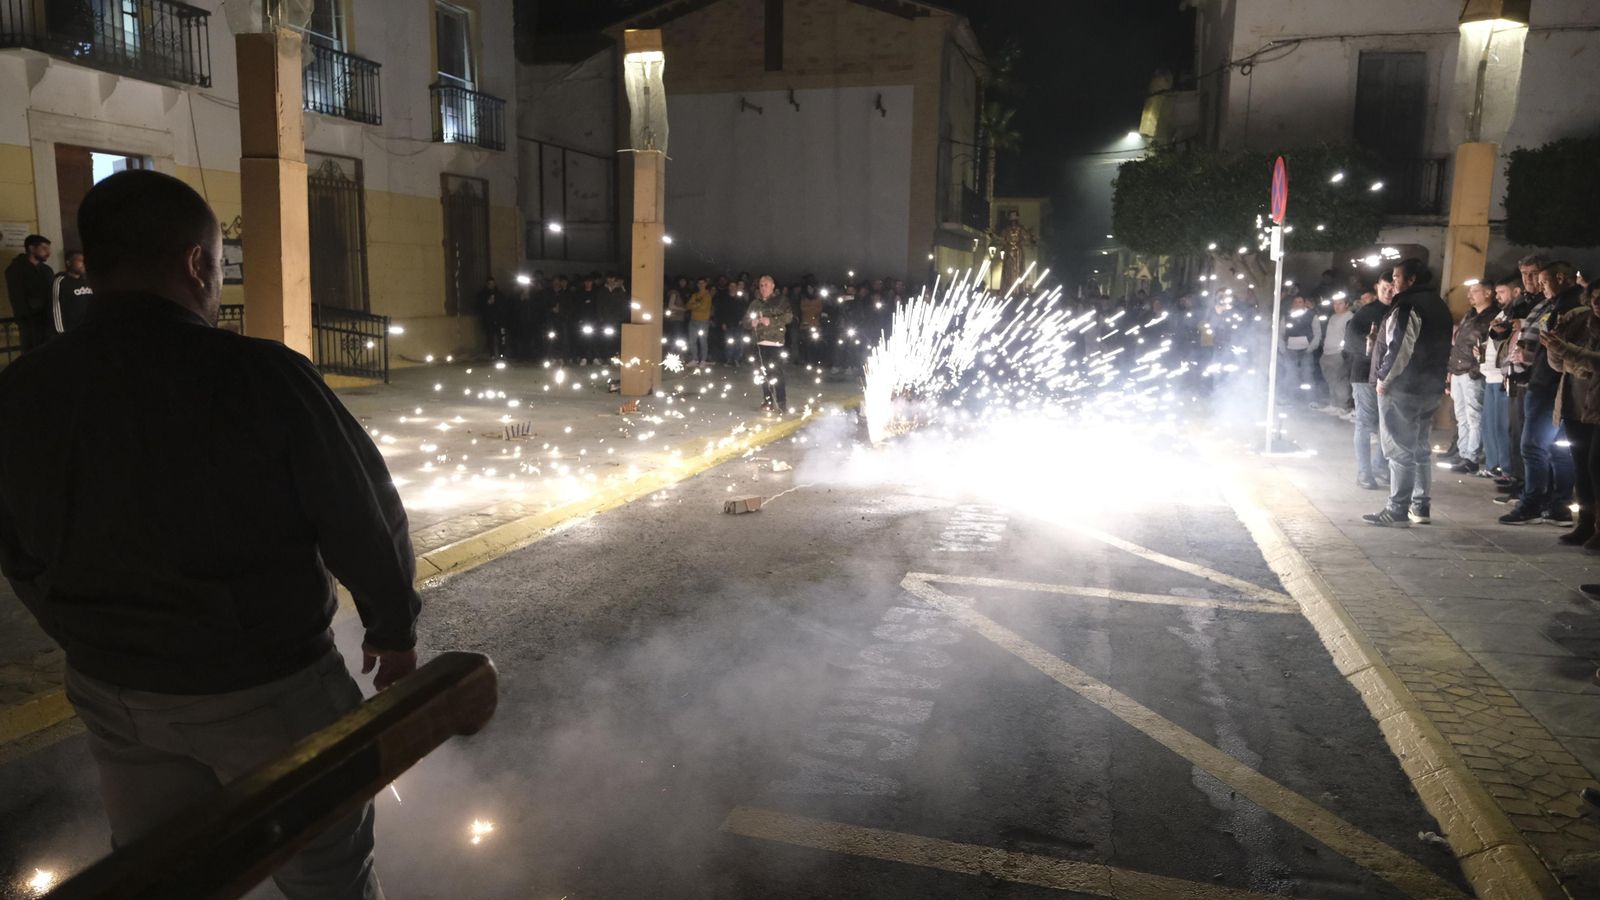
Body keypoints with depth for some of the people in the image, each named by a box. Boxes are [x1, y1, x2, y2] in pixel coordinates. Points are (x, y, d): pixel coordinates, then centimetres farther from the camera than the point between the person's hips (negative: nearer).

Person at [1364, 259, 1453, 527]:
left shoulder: (1407, 306, -14)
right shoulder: (1439, 306, 16)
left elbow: (1400, 349, -21)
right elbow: (1444, 347, 20)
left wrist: (1384, 378, -12)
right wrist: (1436, 378, 21)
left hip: (1403, 387, -9)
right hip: (1431, 386, 9)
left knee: (1400, 450, -7)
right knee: (1421, 448, 14)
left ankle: (1397, 511, -7)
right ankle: (1420, 507, 16)